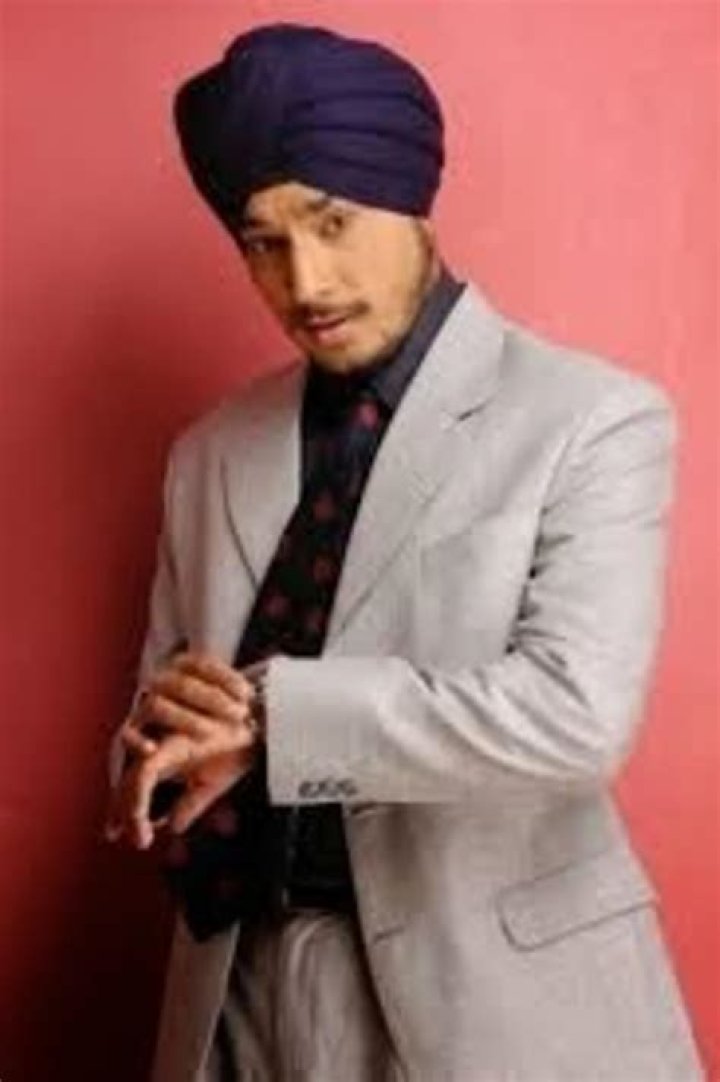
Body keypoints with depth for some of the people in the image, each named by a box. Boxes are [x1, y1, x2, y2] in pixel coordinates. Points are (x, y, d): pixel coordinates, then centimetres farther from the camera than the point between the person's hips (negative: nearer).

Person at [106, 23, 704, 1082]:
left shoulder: (595, 421, -9)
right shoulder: (212, 454, 7)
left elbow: (574, 711, -20)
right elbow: (161, 725, 10)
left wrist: (268, 708, -18)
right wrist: (168, 723, -13)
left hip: (496, 987, -4)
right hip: (249, 984, 4)